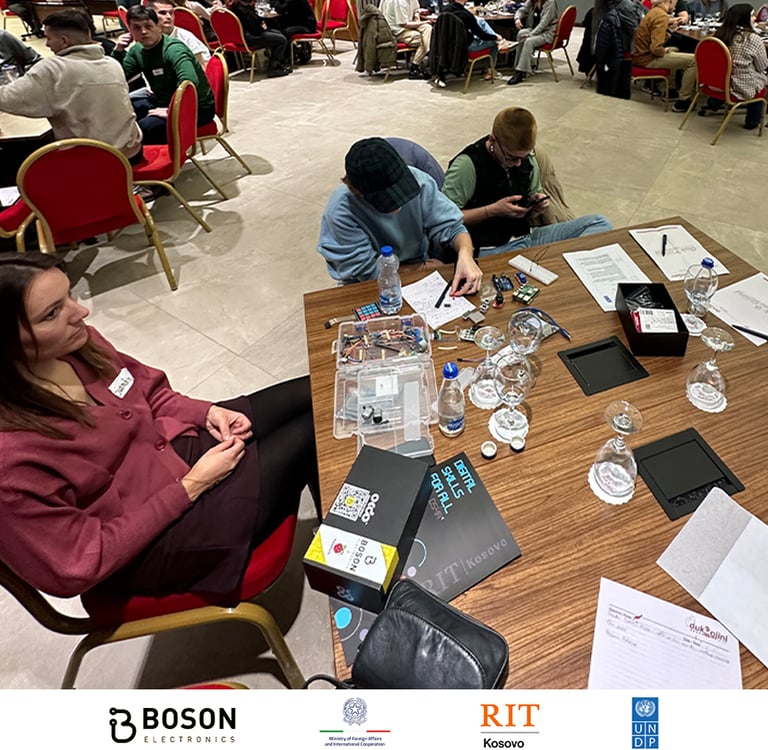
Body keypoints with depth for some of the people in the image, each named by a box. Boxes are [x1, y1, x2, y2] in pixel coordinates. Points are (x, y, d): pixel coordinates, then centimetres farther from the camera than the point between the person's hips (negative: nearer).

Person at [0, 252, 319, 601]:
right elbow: (79, 567, -22)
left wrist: (207, 412, -11)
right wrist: (190, 487, -22)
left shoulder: (76, 343, -11)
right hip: (154, 545, -6)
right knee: (310, 435, -11)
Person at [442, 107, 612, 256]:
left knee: (600, 223, -6)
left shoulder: (527, 159, 11)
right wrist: (492, 210, -17)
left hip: (527, 236, 8)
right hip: (492, 249, -8)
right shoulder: (468, 165, -10)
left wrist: (536, 206, -2)